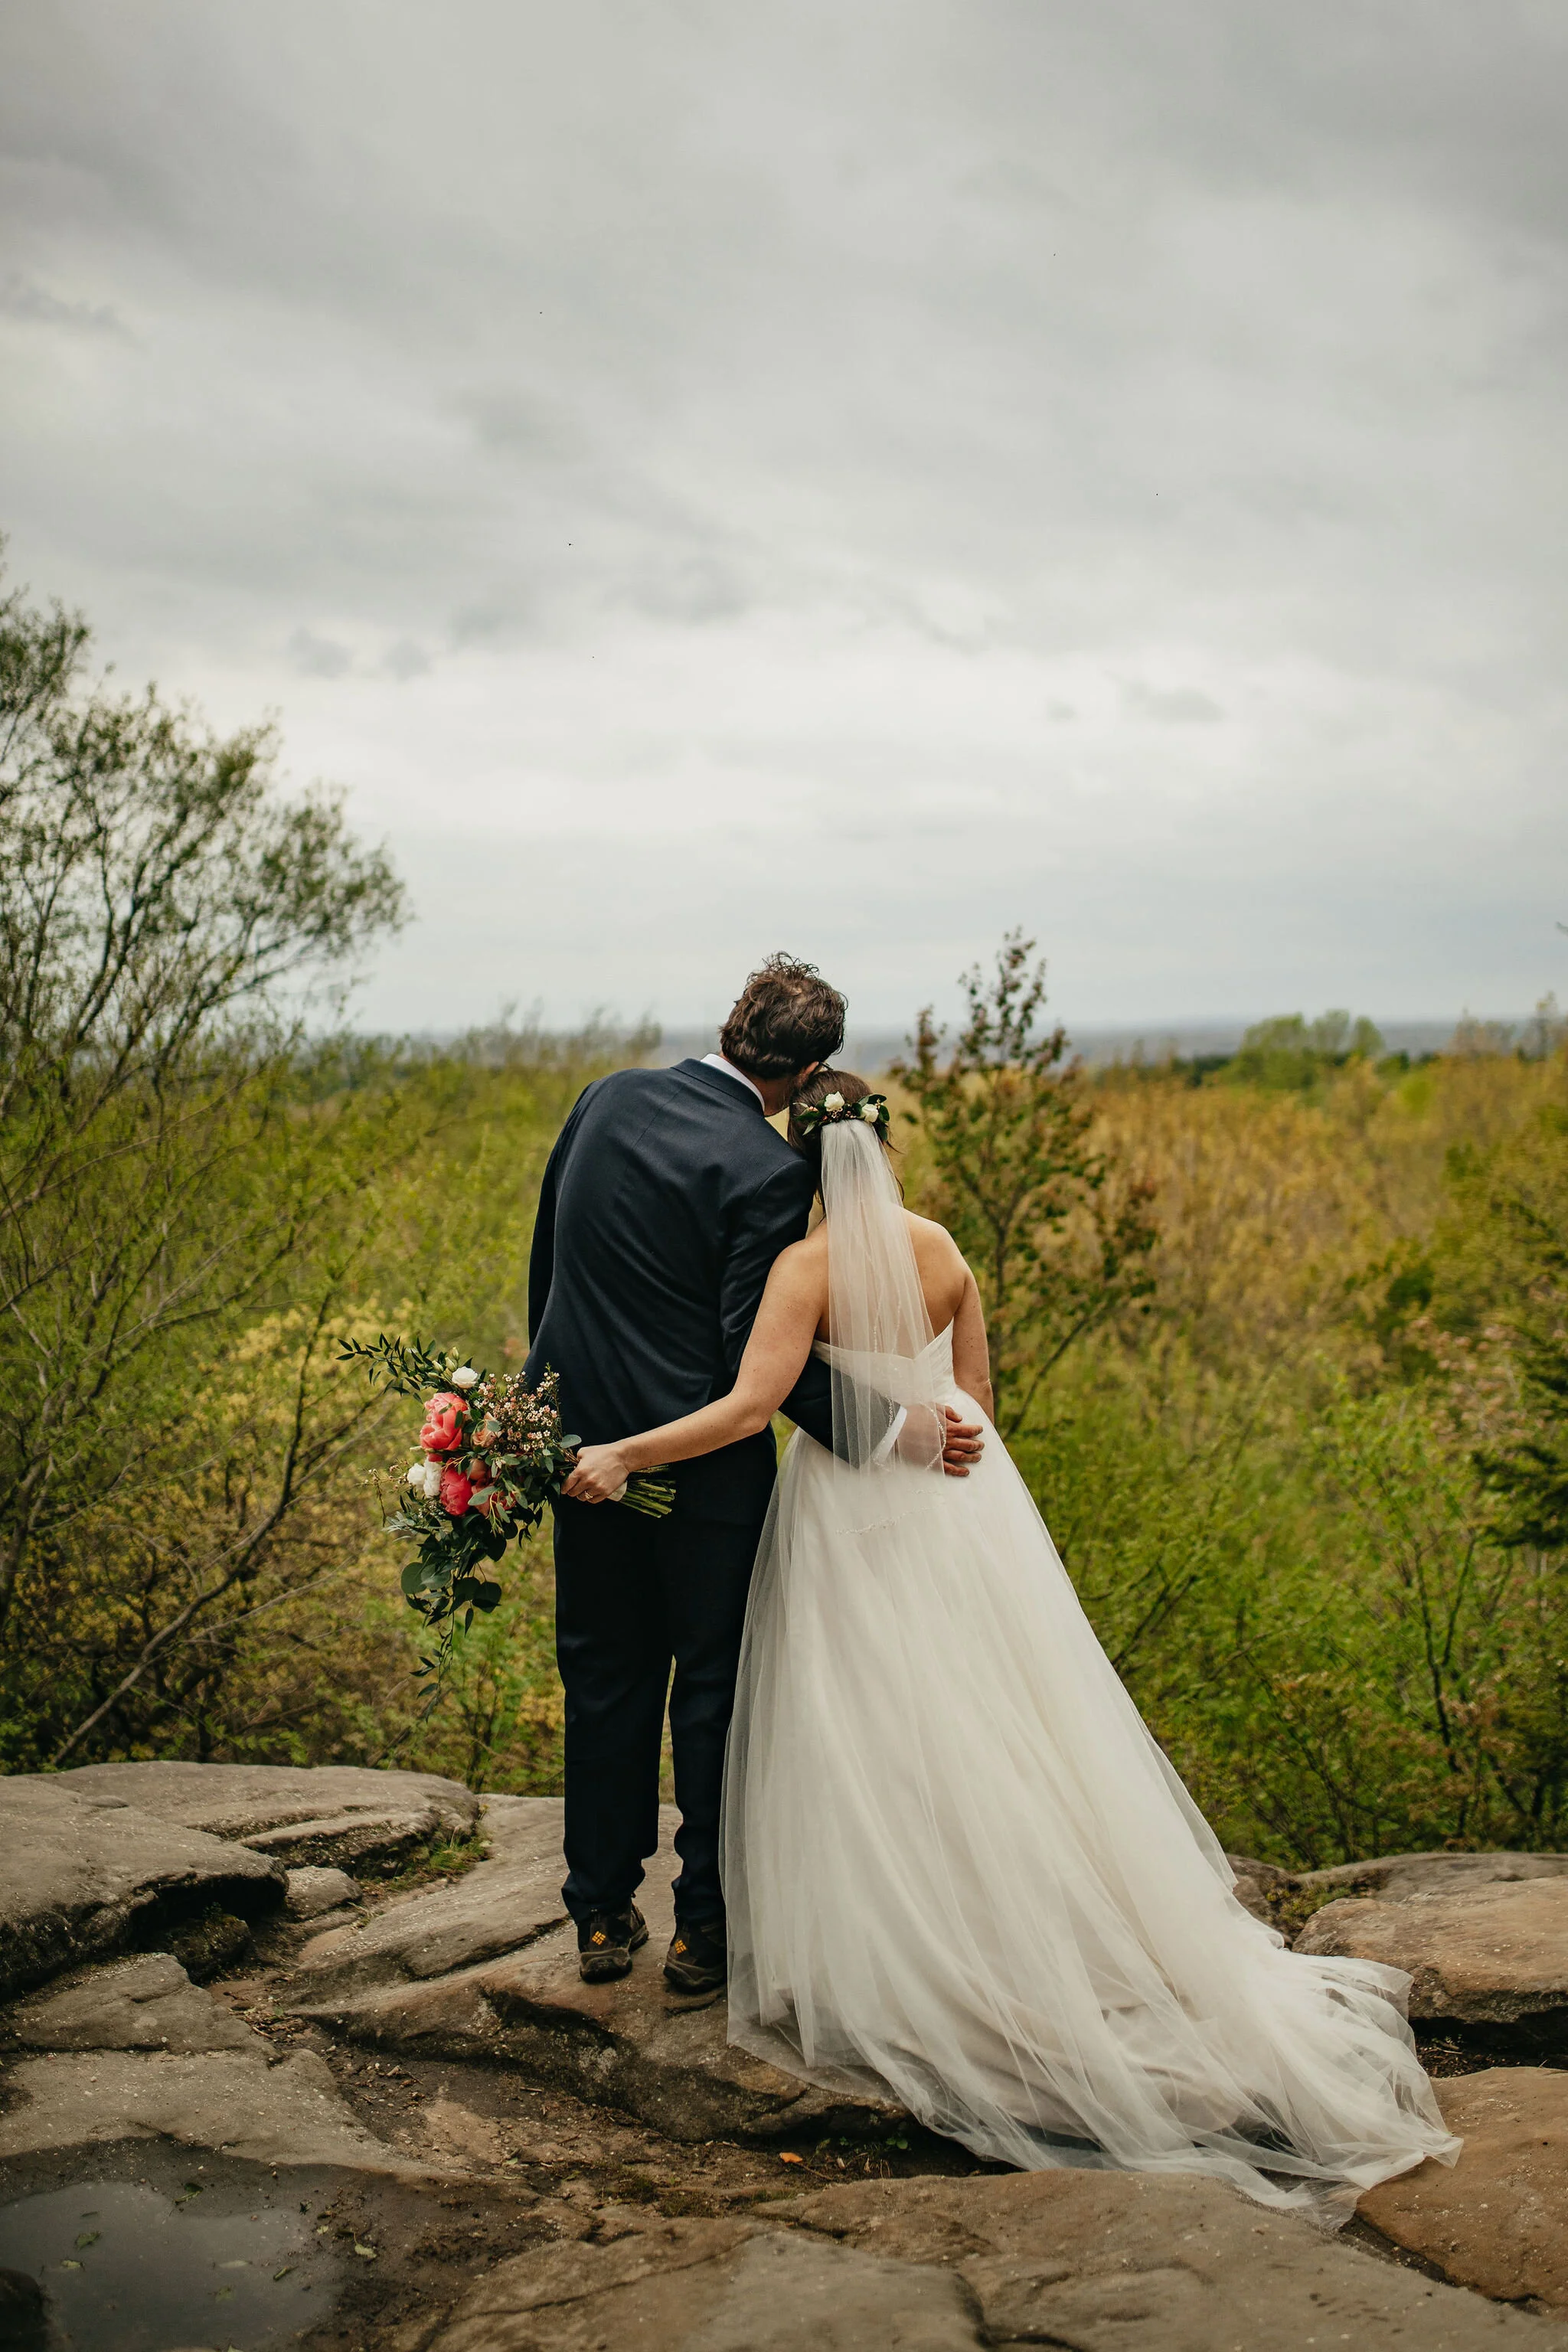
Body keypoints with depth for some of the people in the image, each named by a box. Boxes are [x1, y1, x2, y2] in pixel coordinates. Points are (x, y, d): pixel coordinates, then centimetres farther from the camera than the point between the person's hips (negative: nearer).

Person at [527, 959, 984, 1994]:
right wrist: (896, 1429, -16)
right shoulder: (769, 1171, -18)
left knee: (605, 1679, 18)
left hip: (584, 1441, 6)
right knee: (713, 1687, 11)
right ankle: (705, 1926, 20)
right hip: (701, 1463, -5)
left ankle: (603, 1915, 27)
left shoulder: (607, 1098, 2)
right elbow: (761, 1356, -19)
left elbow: (546, 1257, 11)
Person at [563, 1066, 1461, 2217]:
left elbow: (749, 1406, -24)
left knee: (875, 1748, 6)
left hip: (854, 1515, -5)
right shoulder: (944, 1249, 0)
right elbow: (976, 1393, 8)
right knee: (990, 1725, 13)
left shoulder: (807, 1266, -16)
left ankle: (895, 1965, 15)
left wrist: (622, 1453, -18)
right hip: (956, 1497, 5)